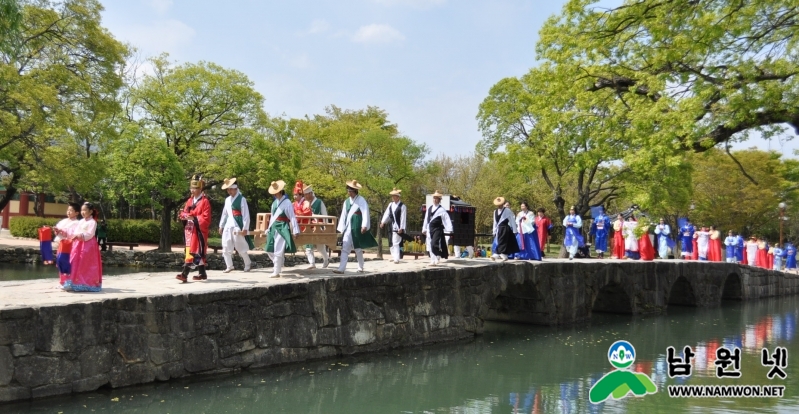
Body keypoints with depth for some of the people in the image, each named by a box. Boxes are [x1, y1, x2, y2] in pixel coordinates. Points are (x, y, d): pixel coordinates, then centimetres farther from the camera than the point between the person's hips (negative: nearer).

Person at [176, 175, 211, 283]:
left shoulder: (205, 201, -9)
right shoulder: (189, 200, 15)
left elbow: (206, 219, -14)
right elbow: (184, 212, 18)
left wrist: (194, 219, -23)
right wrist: (184, 216, -5)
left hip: (198, 231, -7)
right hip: (189, 230, 8)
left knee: (192, 252, -11)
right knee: (199, 253, 14)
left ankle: (184, 274, -16)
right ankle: (202, 274, 22)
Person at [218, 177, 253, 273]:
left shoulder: (242, 199, -7)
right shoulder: (227, 200, 14)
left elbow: (246, 215, -10)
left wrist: (245, 228, -15)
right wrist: (221, 226, 19)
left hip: (237, 226, -6)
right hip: (228, 226, 6)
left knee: (240, 247, -1)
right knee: (226, 247, 3)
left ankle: (248, 263, 19)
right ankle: (229, 266, 11)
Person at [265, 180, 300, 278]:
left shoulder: (287, 203, -10)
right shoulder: (275, 202, 13)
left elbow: (292, 217, -11)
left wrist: (295, 230, -13)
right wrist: (269, 228, 21)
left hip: (282, 228, -8)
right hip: (274, 228, 8)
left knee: (278, 251, -9)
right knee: (269, 250, 11)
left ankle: (277, 272, -1)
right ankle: (278, 265, 32)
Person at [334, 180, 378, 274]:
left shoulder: (361, 200, -6)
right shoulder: (347, 201, 12)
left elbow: (365, 213, -13)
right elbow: (343, 215, 13)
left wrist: (364, 226, -22)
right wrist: (342, 229, 9)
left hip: (357, 228, -5)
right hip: (348, 229, 5)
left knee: (358, 249, 6)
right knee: (344, 248, -4)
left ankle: (360, 268, 21)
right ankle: (341, 268, -8)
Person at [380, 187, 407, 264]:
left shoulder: (402, 206, -8)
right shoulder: (390, 205, 9)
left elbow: (403, 218, -11)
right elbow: (387, 214, 5)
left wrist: (401, 228, -15)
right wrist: (383, 222, -8)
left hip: (398, 228, -6)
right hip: (392, 227, 7)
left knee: (396, 243, -11)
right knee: (392, 243, 12)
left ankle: (396, 259, -9)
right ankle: (394, 256, 24)